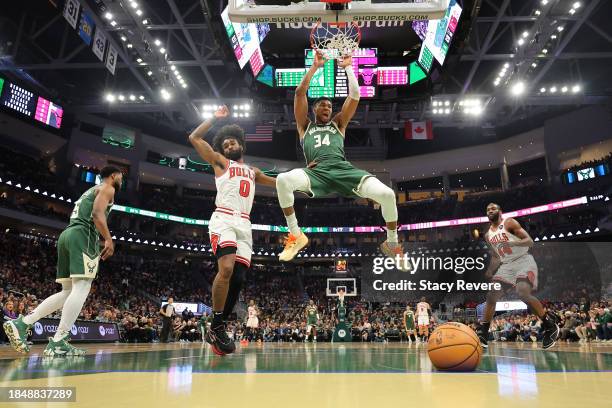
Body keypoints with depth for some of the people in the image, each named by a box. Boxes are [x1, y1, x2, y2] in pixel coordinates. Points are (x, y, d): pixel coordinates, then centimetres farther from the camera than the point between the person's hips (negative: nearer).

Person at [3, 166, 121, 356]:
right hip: (82, 235, -10)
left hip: (67, 235, 10)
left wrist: (100, 241, 26)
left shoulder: (90, 191, 32)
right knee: (82, 288, -14)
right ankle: (58, 343, -19)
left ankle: (21, 323, 4)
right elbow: (97, 214, -13)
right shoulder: (107, 188, 4)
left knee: (68, 291, 11)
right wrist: (109, 239, -16)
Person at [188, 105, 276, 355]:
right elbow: (194, 138, 8)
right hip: (224, 220, -5)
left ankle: (218, 330, 10)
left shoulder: (253, 171, 30)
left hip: (244, 224, 5)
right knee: (226, 268, -27)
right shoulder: (219, 162, 16)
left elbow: (280, 182, 37)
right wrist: (215, 118, 12)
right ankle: (216, 327, -13)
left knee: (238, 278, -2)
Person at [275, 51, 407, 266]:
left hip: (343, 169, 1)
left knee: (387, 194, -23)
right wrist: (315, 66, 23)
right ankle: (296, 235, -16)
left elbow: (355, 95, 21)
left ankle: (392, 244, 3)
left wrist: (348, 67, 25)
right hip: (317, 171, -1)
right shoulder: (305, 125, 27)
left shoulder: (338, 123, 30)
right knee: (282, 180, -34)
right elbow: (300, 92, 19)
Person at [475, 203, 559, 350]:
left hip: (523, 261, -6)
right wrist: (489, 272, 8)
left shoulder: (509, 223, -5)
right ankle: (482, 333, 0)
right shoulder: (488, 235, 14)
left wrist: (512, 243, -29)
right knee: (491, 295, -4)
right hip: (506, 265, 7)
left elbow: (530, 241, -11)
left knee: (523, 293, -28)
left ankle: (550, 325, -8)